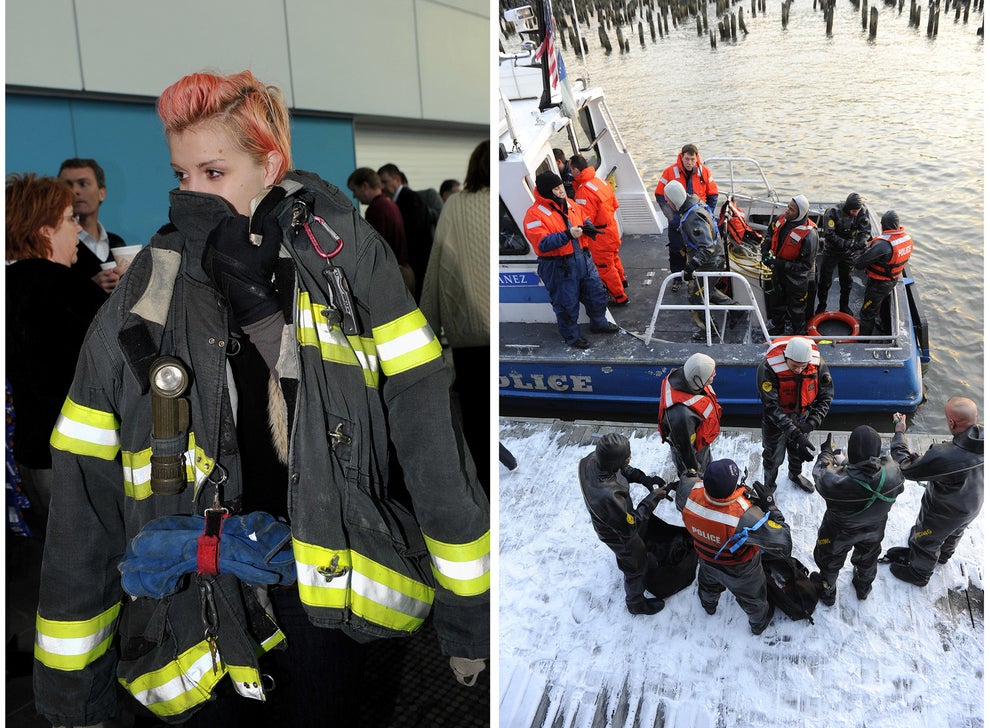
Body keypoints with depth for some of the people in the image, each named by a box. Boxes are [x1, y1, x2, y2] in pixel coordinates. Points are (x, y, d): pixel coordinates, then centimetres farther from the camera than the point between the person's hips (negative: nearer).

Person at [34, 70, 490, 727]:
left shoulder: (345, 265, -9)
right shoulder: (140, 309, -5)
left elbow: (431, 449, -8)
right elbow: (83, 516, 1)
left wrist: (469, 620, -4)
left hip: (330, 597, -1)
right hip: (199, 634, 2)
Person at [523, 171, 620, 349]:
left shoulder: (569, 204, 6)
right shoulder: (534, 215, -18)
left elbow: (584, 219, 19)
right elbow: (543, 244, -26)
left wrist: (588, 226, -6)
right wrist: (568, 235, -33)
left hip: (583, 259, 7)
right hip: (558, 267, -7)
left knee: (596, 293, 20)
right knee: (567, 304, 6)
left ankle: (599, 323, 44)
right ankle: (572, 336, 28)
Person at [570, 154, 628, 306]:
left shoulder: (583, 192, -28)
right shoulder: (600, 181, 0)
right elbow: (614, 204, 11)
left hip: (599, 236, -9)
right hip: (611, 228, 9)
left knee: (604, 267, 7)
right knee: (613, 257, 31)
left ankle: (620, 297, 18)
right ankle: (621, 280, 54)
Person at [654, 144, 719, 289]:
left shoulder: (704, 172, -6)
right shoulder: (670, 172, -13)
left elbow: (713, 195, 4)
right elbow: (660, 195, -8)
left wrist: (708, 213, -4)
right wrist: (671, 216, -15)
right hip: (677, 220, -1)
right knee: (676, 250, 8)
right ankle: (677, 277, 26)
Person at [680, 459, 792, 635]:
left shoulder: (692, 491, -36)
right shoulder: (745, 516, -48)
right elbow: (783, 544, -38)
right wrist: (771, 508, -28)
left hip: (707, 560, 4)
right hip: (740, 571, -3)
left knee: (708, 583, 39)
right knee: (752, 597, 32)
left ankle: (708, 605, 71)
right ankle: (759, 623, 62)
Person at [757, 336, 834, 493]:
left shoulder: (818, 364, -25)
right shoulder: (768, 368, -37)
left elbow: (826, 396, -13)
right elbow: (771, 406, -36)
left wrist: (812, 422, -28)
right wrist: (795, 434, -41)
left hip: (802, 418, 4)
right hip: (776, 420, -3)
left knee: (799, 450, 28)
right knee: (774, 456, 16)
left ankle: (795, 474, 59)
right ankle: (769, 485, 45)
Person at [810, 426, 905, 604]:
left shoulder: (836, 483, -46)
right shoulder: (892, 472, -34)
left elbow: (821, 474, -21)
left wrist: (826, 453, 0)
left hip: (838, 533, -3)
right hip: (874, 531, 3)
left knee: (830, 561, 29)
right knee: (868, 559, 35)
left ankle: (826, 592, 56)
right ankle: (864, 587, 64)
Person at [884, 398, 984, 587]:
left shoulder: (944, 456, -47)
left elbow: (906, 468, -31)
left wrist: (898, 434, -22)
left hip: (944, 513, -6)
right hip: (973, 506, 6)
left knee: (926, 541, 24)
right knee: (954, 533, 37)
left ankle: (918, 574, 50)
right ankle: (943, 555, 67)